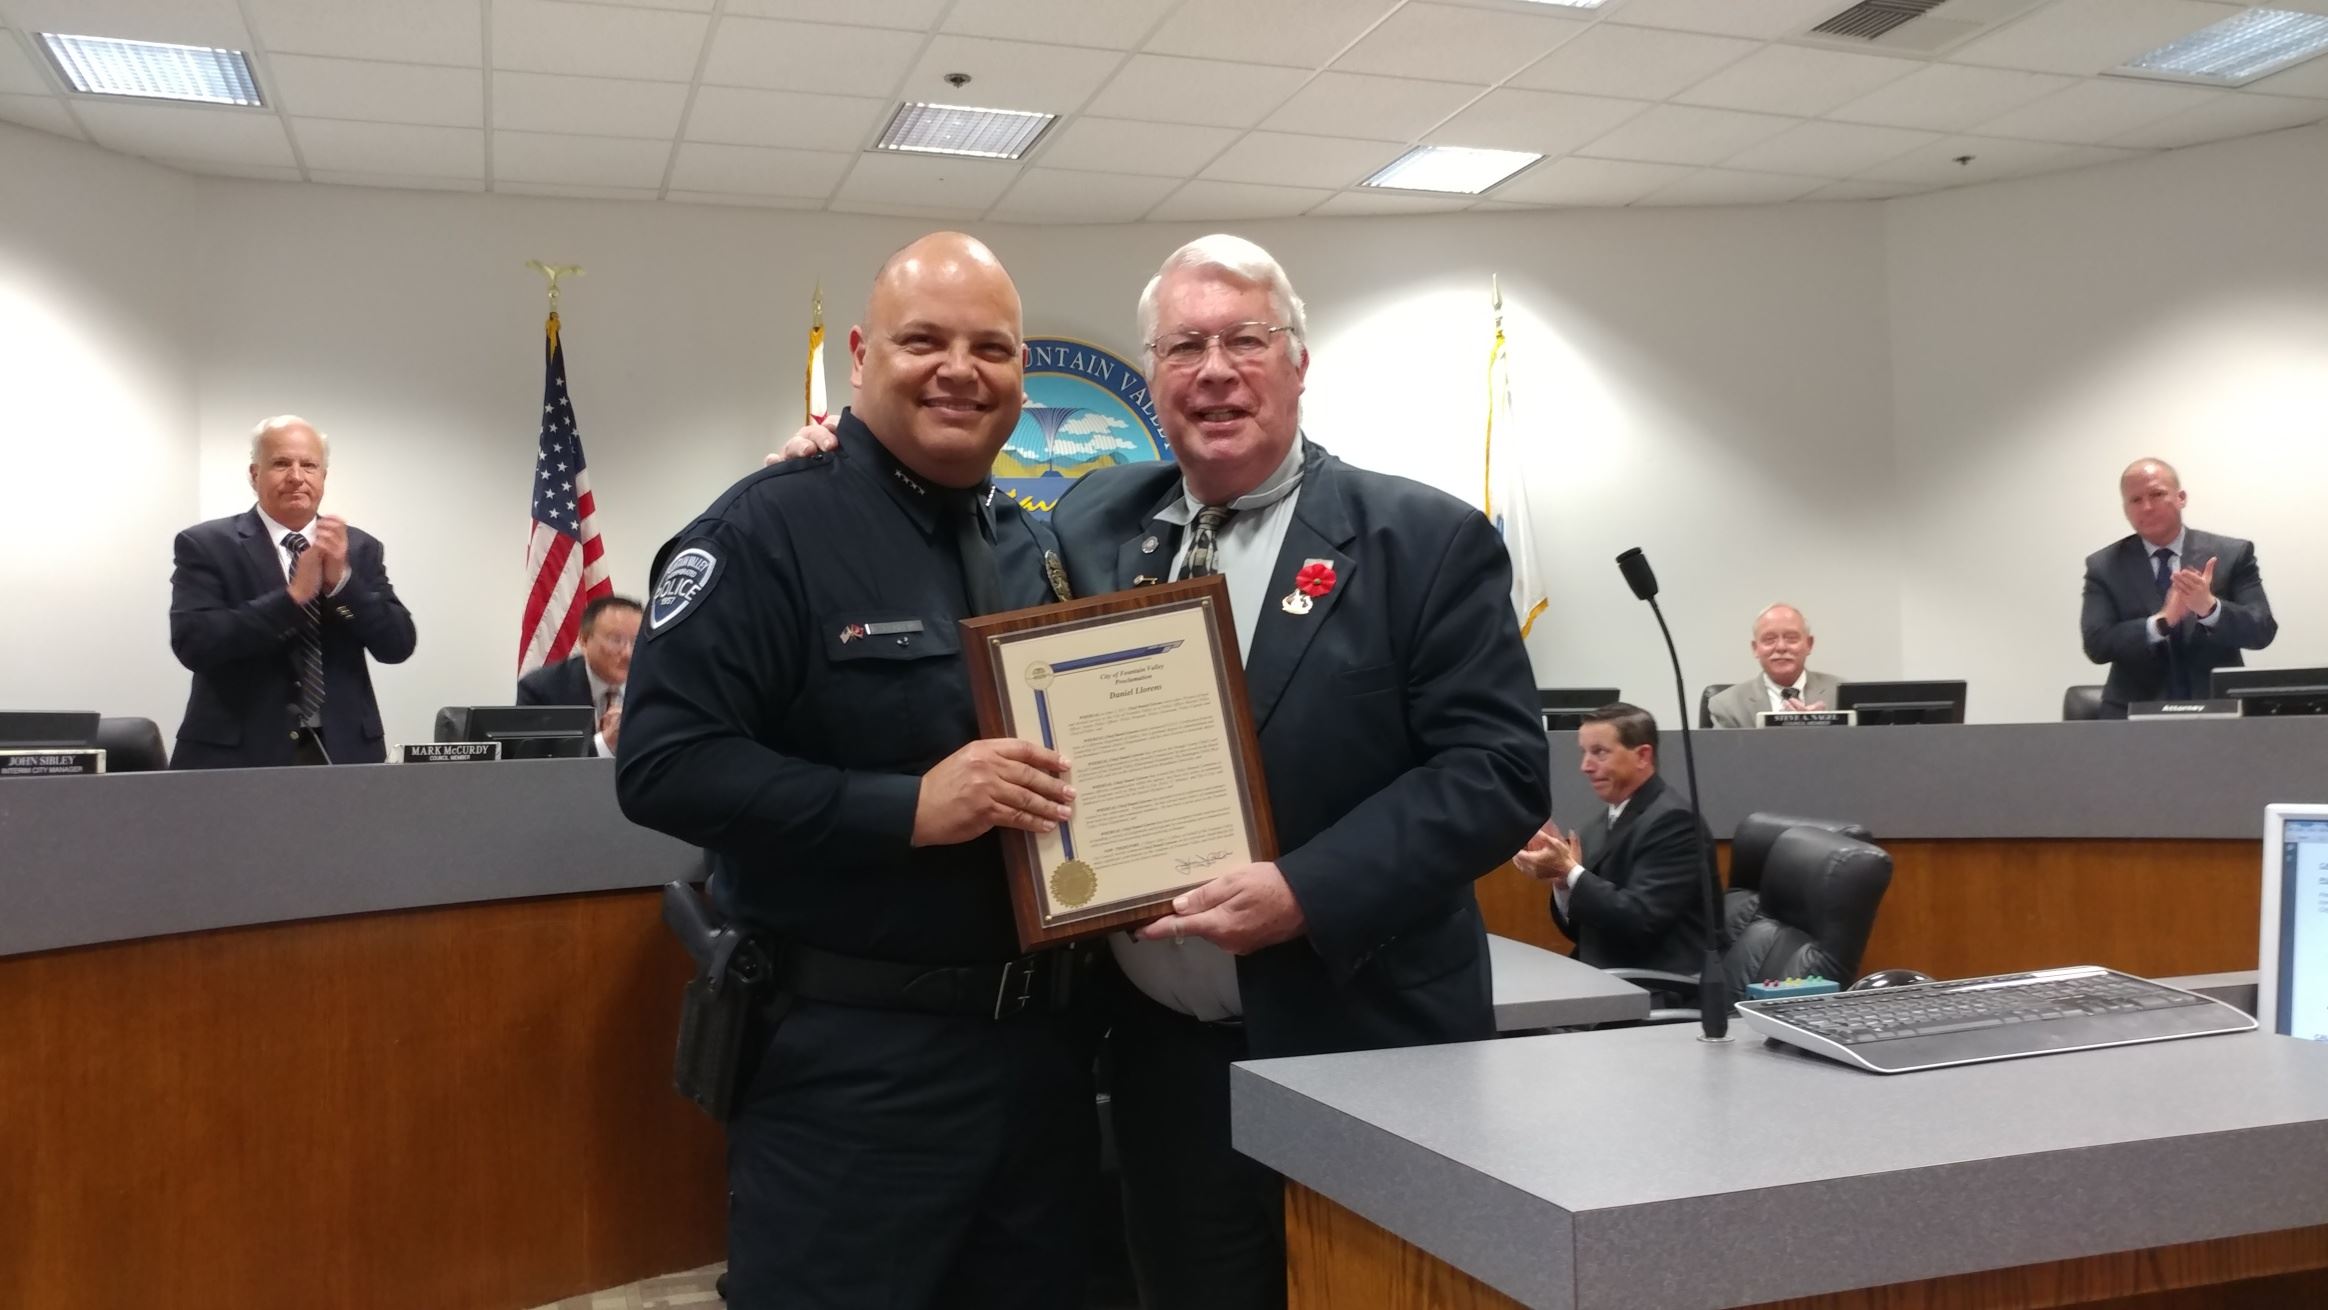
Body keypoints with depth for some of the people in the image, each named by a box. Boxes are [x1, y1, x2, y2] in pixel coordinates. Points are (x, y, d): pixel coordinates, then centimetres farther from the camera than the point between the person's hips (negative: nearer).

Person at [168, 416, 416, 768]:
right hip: (238, 754, -3)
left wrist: (342, 580, -15)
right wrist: (294, 594, -21)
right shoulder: (206, 545, -2)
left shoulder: (360, 548, 6)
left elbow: (398, 645, -2)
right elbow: (192, 643, -16)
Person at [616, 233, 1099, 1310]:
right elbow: (663, 764, -19)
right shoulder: (768, 530, -11)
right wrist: (910, 808, -24)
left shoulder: (1035, 550, 11)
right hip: (853, 1060, -7)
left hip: (1042, 1041, 7)